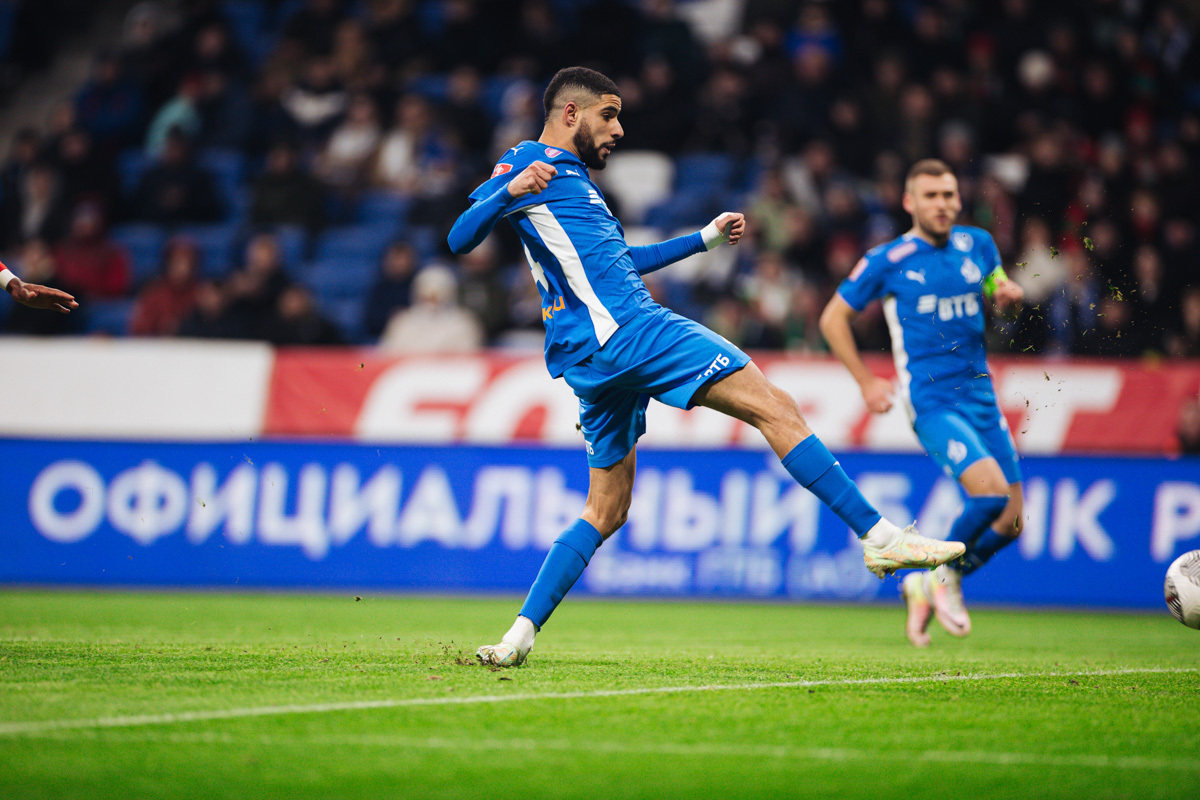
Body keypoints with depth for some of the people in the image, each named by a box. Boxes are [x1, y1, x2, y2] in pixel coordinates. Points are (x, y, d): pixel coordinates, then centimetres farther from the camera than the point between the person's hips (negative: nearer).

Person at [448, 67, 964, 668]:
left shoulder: (572, 176, 28)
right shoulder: (525, 165, -1)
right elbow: (459, 239, -14)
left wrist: (703, 239, 44)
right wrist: (509, 191, -32)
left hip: (596, 359, 11)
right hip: (628, 327, -11)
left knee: (607, 510, 12)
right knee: (774, 407, -11)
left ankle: (520, 634, 5)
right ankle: (879, 536, -15)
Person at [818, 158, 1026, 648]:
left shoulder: (978, 245, 9)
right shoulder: (888, 261, -4)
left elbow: (1000, 292, 25)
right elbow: (833, 318, 5)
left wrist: (1011, 296, 1)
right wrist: (866, 381, -1)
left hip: (981, 395, 6)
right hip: (931, 401, -6)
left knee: (1011, 521, 2)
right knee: (991, 491, -26)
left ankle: (927, 587, 23)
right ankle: (946, 576, 0)